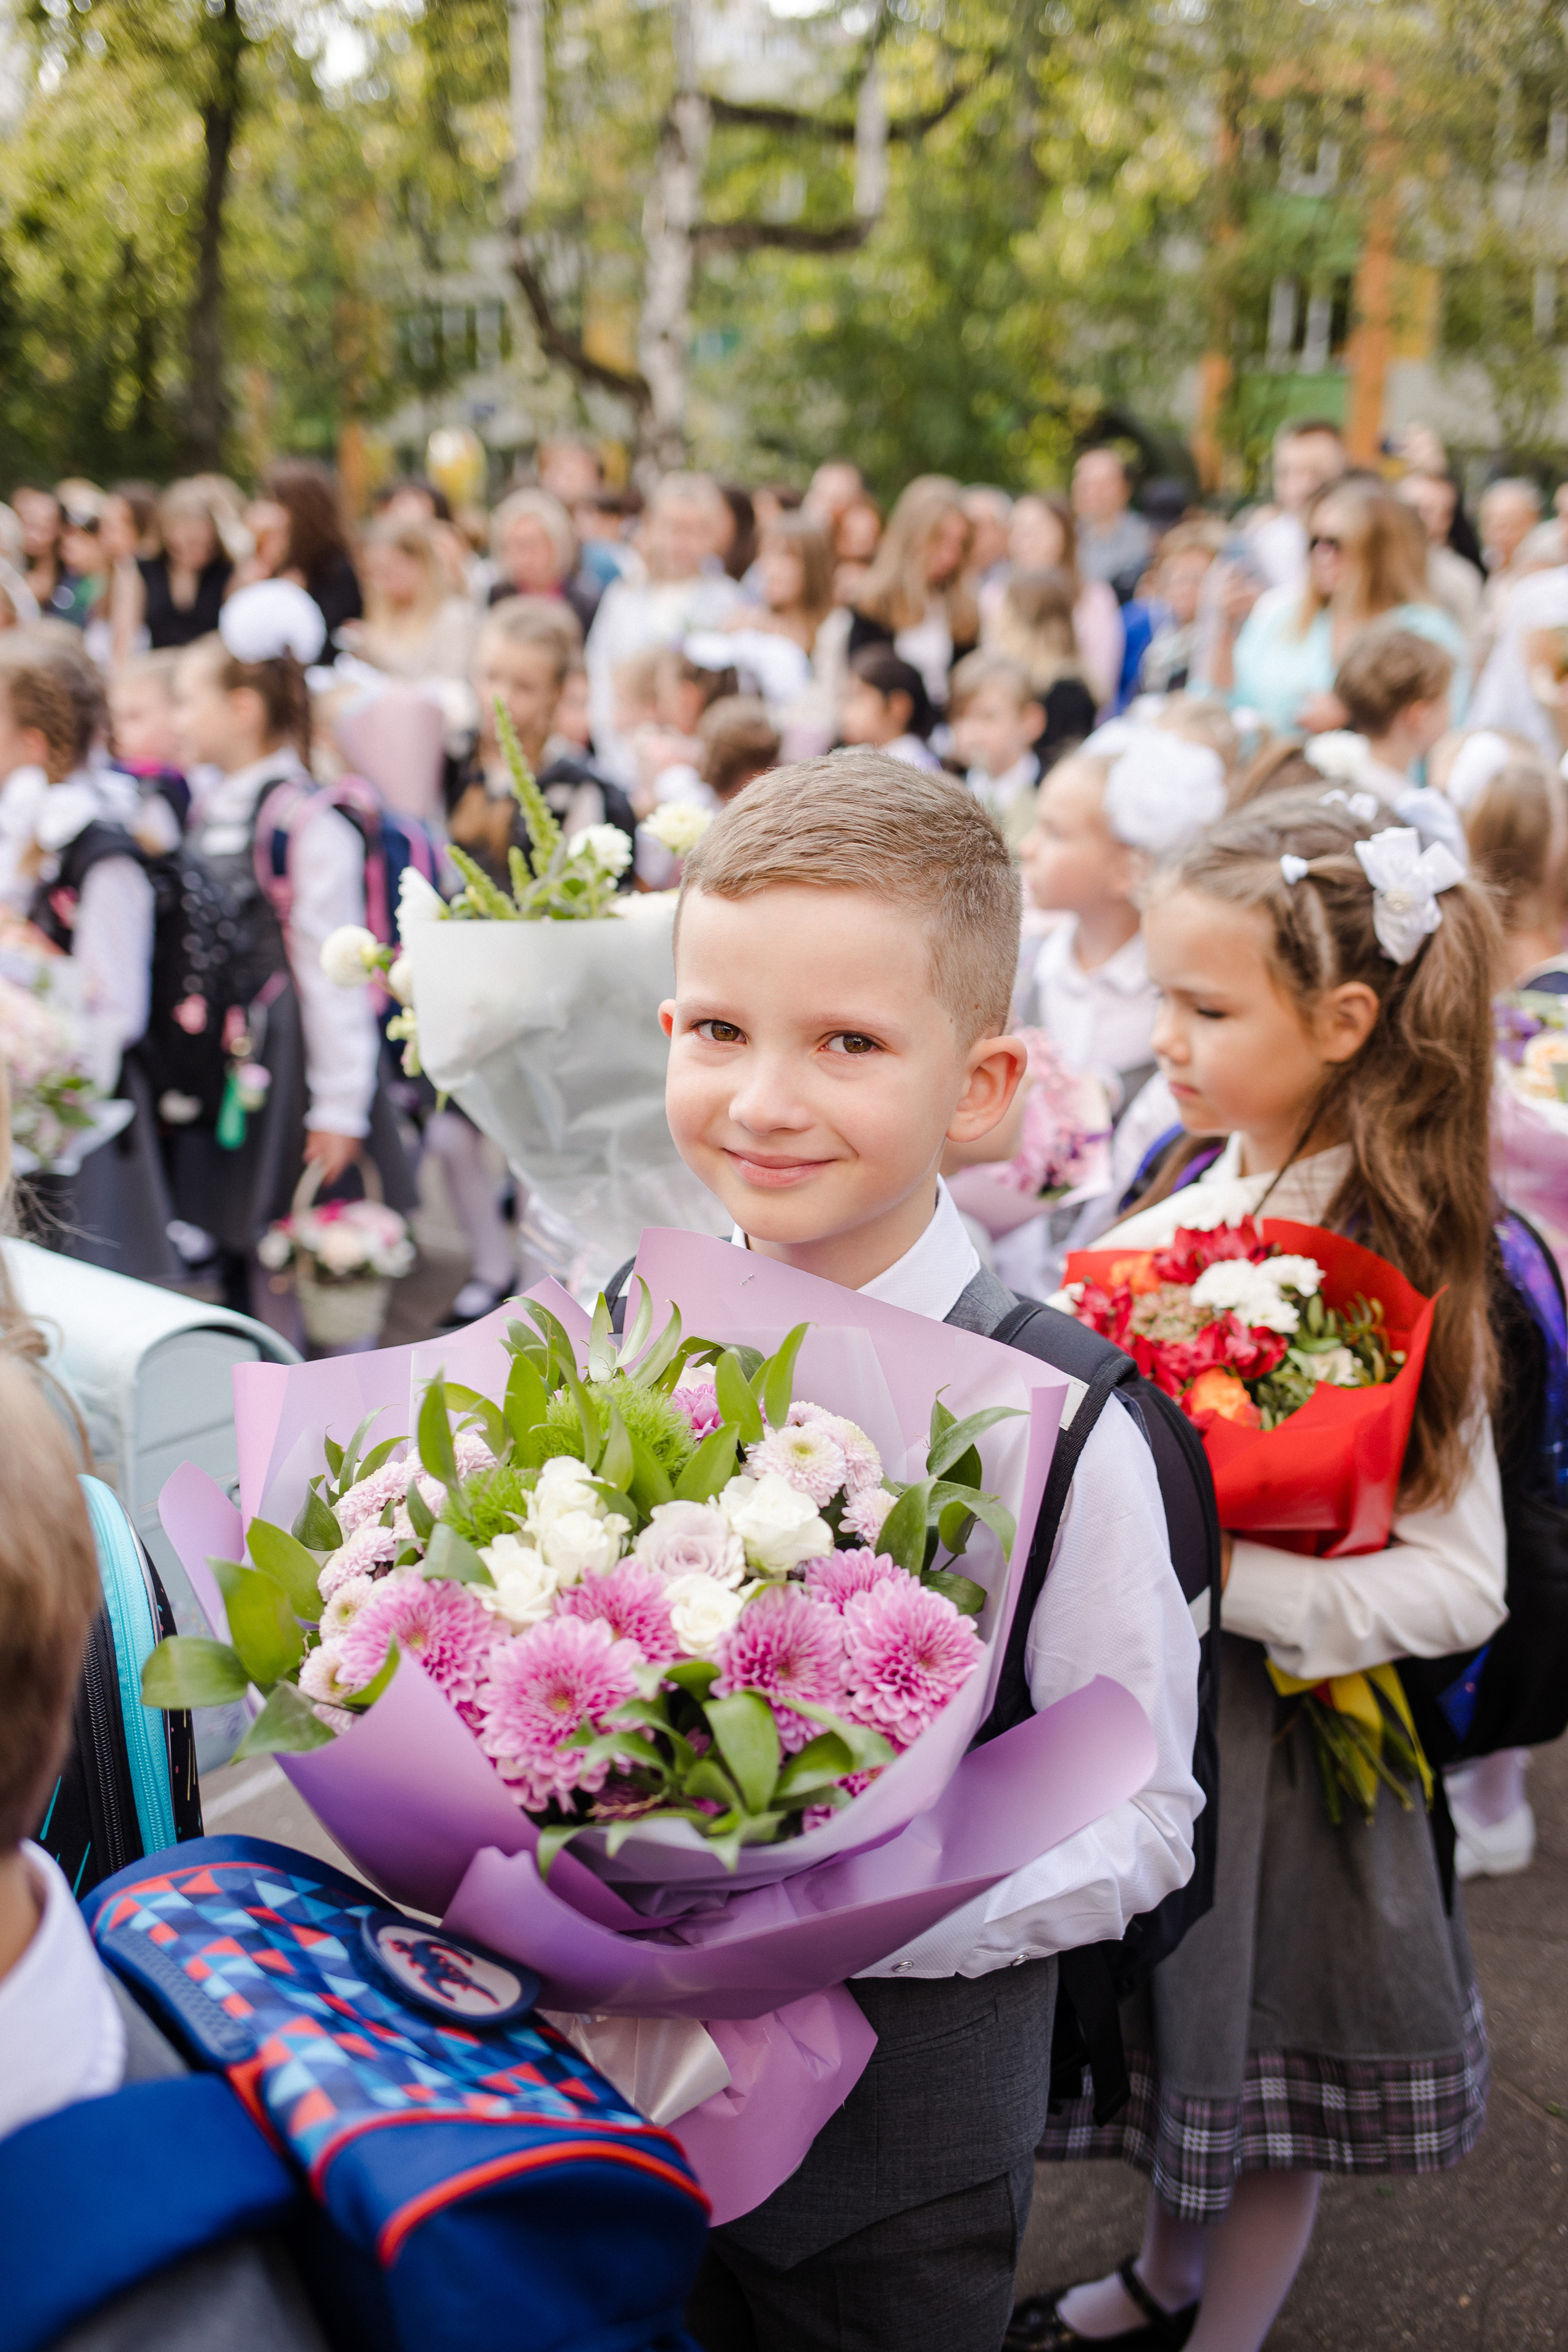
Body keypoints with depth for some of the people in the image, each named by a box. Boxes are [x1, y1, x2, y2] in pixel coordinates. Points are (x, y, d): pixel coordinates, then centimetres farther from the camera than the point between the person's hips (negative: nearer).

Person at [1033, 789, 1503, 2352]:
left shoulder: (1403, 1269, -21)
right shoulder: (1189, 1199, -3)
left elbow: (1462, 1584, -22)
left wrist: (1218, 1579, -28)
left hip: (1275, 1725, -6)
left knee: (1260, 2040, 15)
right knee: (1160, 2019, 23)